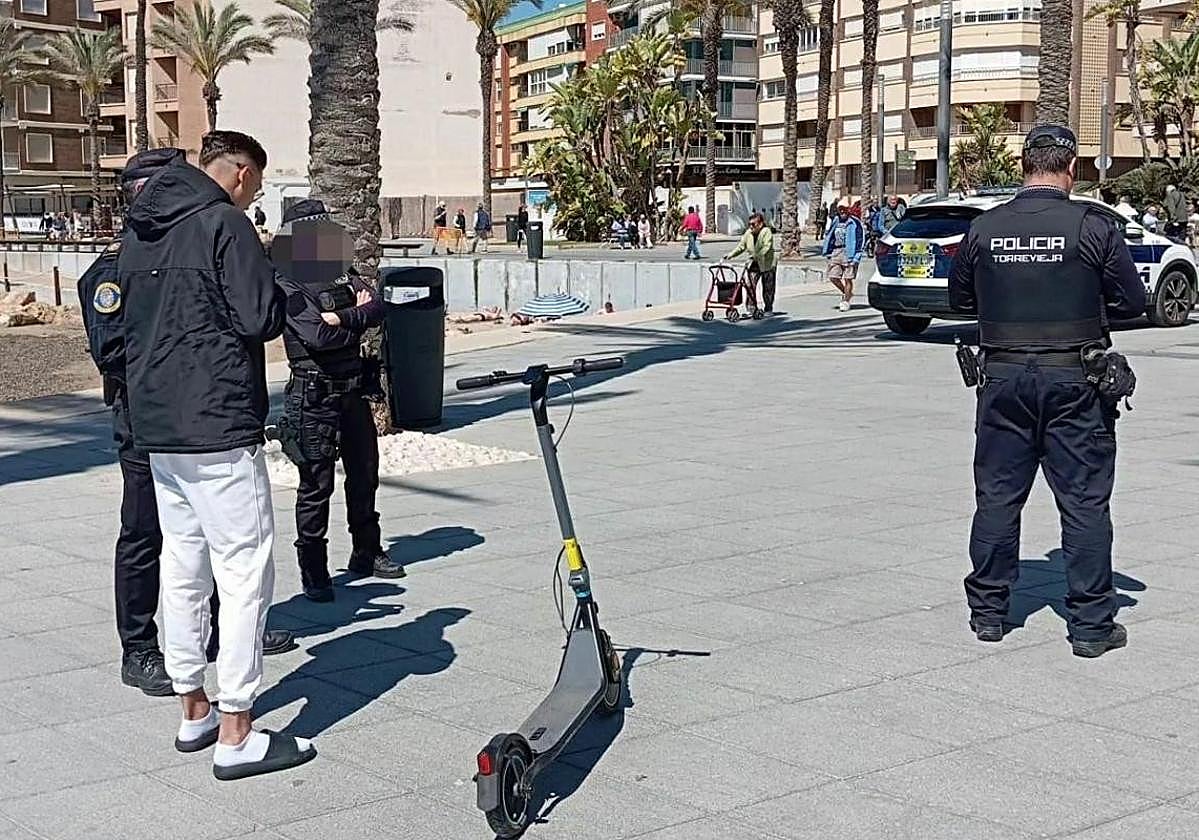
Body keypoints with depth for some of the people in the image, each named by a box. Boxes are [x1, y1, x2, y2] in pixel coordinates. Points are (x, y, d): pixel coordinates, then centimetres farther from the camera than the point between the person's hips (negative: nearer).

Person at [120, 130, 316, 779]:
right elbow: (261, 319, -16)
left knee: (182, 568, 15)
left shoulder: (139, 231, 15)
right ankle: (235, 736, -3)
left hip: (155, 426, 9)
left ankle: (194, 712, 24)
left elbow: (128, 315, 19)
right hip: (218, 427, -9)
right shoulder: (224, 223, -11)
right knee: (244, 574, -4)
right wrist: (282, 295, 4)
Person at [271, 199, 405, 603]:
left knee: (364, 473, 18)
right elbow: (318, 336, -20)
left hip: (353, 390, 7)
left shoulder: (345, 275, 12)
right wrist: (358, 317, -5)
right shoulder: (290, 289, -8)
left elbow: (376, 307, -5)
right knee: (316, 484, -3)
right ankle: (313, 572, 5)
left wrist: (342, 317, -20)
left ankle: (367, 553, 33)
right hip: (314, 394, -7)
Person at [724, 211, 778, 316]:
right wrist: (731, 254, -8)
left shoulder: (766, 232, -16)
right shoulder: (748, 233, 2)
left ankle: (768, 309, 16)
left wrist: (756, 256, -38)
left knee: (768, 288, 5)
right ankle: (750, 308, 0)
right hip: (754, 264, 5)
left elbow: (766, 247, -26)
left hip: (767, 263, -5)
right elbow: (741, 246, 5)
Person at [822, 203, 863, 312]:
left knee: (847, 279, -3)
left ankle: (846, 301, 7)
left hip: (849, 252, -6)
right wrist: (828, 252, 17)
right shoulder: (836, 222, 14)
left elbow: (860, 239, -8)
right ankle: (847, 294, 23)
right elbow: (830, 237, 22)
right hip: (836, 252, 6)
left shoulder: (854, 223, -5)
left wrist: (855, 256, -13)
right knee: (833, 277, 1)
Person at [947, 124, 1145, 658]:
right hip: (1074, 379, -2)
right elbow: (1133, 302, -2)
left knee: (997, 496, 12)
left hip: (1004, 377, 3)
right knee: (1085, 501, 4)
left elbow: (958, 300, 11)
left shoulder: (985, 228, 0)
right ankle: (1091, 624, 8)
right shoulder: (1092, 227, -9)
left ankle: (988, 612, 19)